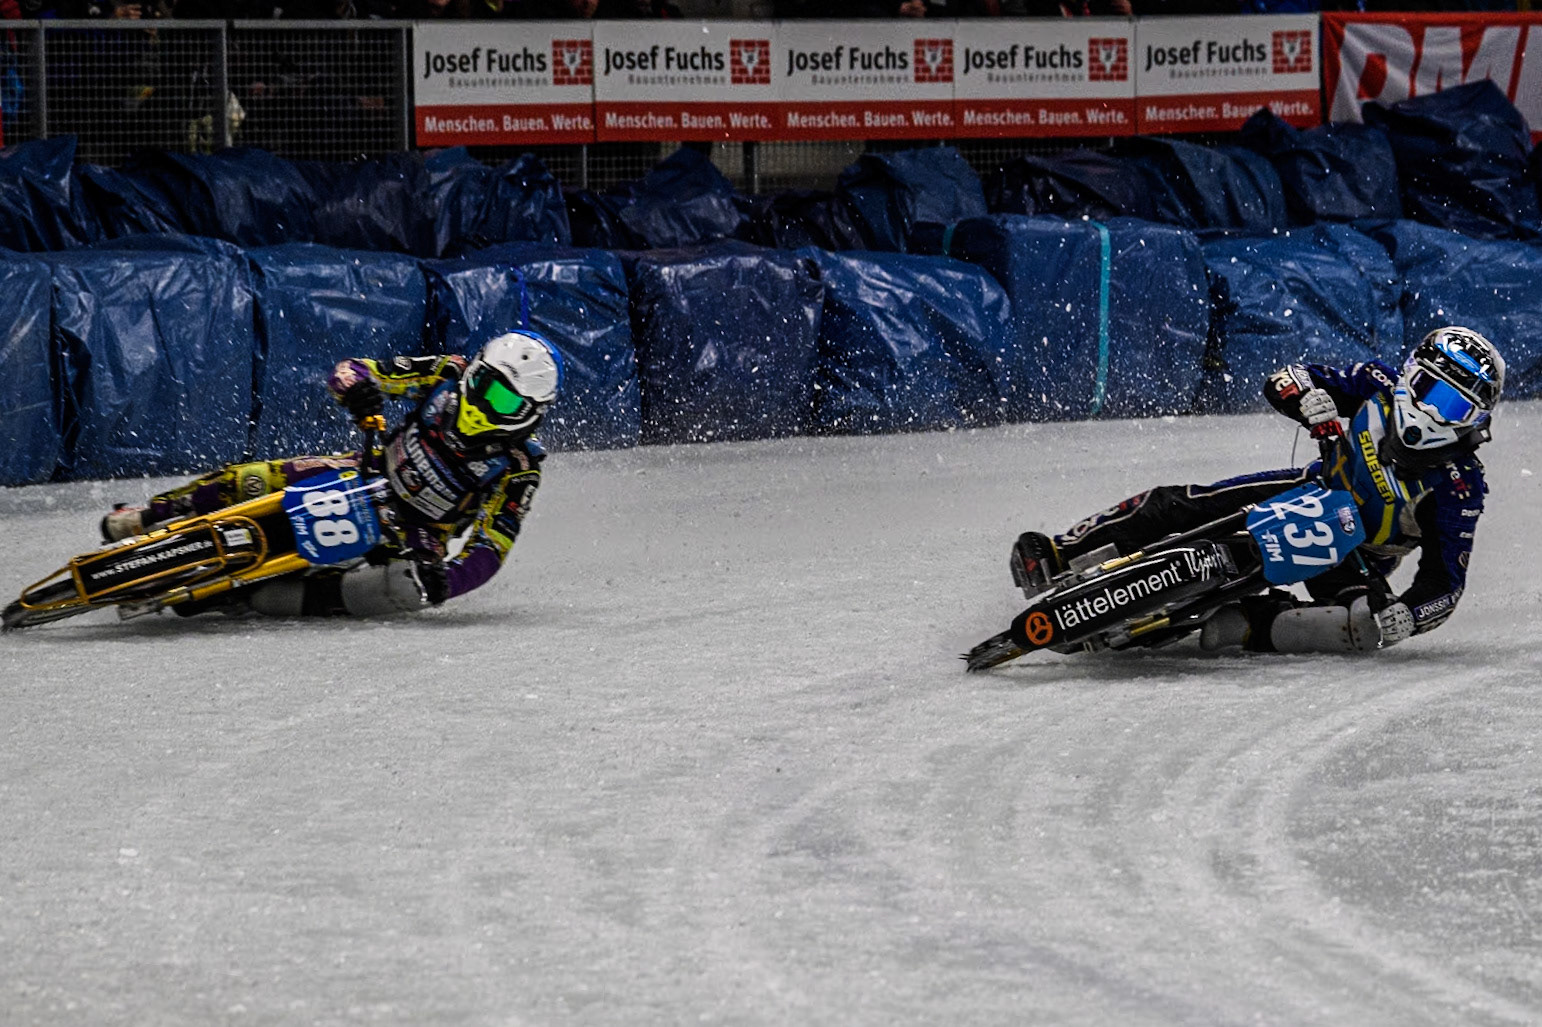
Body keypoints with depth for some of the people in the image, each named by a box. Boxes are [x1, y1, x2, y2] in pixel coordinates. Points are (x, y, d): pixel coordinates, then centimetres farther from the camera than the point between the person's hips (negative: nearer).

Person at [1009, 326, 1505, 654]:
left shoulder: (1459, 487, -22)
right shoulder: (1380, 389, -15)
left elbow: (1443, 586, -20)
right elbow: (1284, 381, -13)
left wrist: (1402, 618, -41)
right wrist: (1310, 399, -37)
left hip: (1354, 557, -3)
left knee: (1362, 624, -38)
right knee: (1175, 507, -16)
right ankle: (1059, 556, -12)